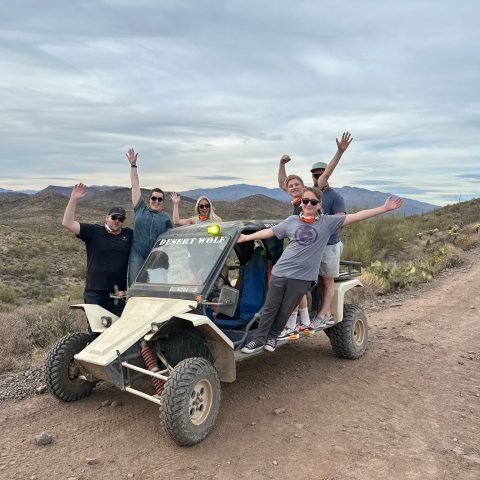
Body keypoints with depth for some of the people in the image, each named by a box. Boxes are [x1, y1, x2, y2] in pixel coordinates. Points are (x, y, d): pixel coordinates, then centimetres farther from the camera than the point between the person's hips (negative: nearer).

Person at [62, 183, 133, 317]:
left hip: (119, 293, 2)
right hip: (95, 293, -2)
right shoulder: (94, 232, 3)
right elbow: (67, 223, -3)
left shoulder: (129, 235, 11)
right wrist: (73, 199, -8)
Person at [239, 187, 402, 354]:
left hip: (301, 277, -1)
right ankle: (258, 339, 19)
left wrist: (384, 208, -6)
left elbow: (357, 216, -3)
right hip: (279, 272, 1)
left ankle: (272, 337, 29)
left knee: (285, 311, 9)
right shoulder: (292, 221, 7)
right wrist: (246, 237, 16)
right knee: (269, 308, 7)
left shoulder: (328, 222, 1)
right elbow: (269, 232, 14)